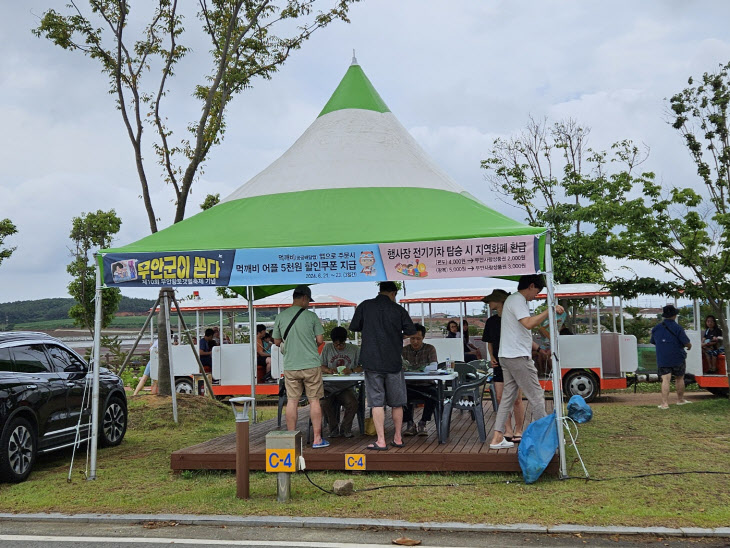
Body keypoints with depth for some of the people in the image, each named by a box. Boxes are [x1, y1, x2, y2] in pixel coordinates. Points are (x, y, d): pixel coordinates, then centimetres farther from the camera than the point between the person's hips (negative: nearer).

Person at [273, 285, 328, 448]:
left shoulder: (280, 317, 2)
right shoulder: (311, 316, -5)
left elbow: (277, 342, 10)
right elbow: (320, 339, -3)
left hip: (290, 366, 2)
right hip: (311, 364, -2)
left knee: (292, 401, 8)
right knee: (314, 400, 5)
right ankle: (317, 439, 8)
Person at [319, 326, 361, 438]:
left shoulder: (355, 349, 8)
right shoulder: (327, 348, 12)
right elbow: (320, 366, 10)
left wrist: (352, 370, -19)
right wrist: (329, 370, -12)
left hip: (346, 388, -1)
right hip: (329, 387, 1)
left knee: (353, 404, -29)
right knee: (324, 404, -29)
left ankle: (345, 429, 0)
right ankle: (334, 428, -2)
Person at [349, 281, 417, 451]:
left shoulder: (365, 306, 0)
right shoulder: (398, 309, -1)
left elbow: (354, 327, 8)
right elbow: (411, 331, -1)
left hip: (372, 361, -1)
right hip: (393, 362, 1)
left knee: (377, 402, 1)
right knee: (397, 402, 13)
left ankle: (381, 441, -1)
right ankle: (398, 438, 20)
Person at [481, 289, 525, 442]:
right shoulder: (491, 321, 10)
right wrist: (491, 357, 5)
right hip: (499, 365, 5)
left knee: (516, 399, -5)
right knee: (501, 398, 1)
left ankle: (518, 430, 7)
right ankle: (508, 430, 10)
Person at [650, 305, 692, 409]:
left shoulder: (656, 329, 5)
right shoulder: (677, 328, -10)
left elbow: (653, 342, 17)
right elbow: (687, 343, -12)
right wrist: (689, 346, 12)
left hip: (662, 359, 2)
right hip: (678, 358, -2)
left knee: (665, 380, -4)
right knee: (679, 378, 17)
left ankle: (665, 403, -13)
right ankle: (680, 400, 29)